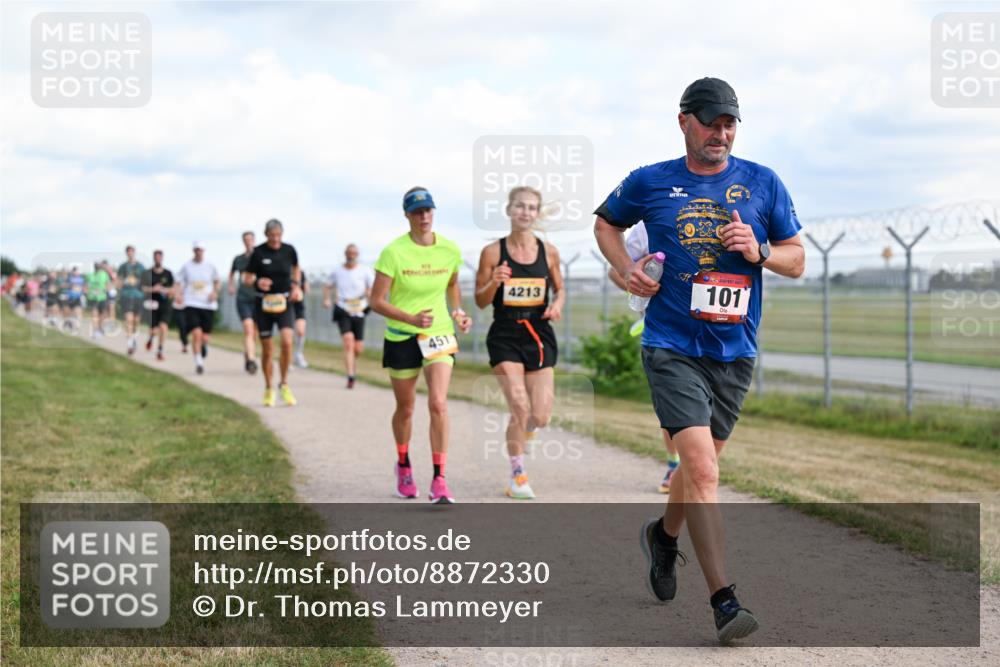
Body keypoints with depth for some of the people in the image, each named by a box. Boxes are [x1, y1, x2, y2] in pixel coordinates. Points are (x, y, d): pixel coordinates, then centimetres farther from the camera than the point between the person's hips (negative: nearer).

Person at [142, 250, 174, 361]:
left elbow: (173, 288, 10)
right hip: (152, 304, 0)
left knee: (163, 327, -16)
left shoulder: (168, 273, 4)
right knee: (154, 330, -1)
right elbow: (143, 288, -1)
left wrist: (165, 290, -10)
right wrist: (153, 289, -19)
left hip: (165, 303, 1)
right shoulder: (148, 273, 1)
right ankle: (151, 338, 38)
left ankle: (160, 351, -3)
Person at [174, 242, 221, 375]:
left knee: (205, 338, 1)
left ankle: (202, 347, 38)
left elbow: (217, 281, 21)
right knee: (196, 334, -18)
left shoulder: (210, 267, 7)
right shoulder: (186, 267, 3)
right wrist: (177, 295, -13)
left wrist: (215, 292, 3)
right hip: (191, 304, -2)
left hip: (208, 305, 2)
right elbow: (179, 283, 6)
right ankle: (198, 362, -7)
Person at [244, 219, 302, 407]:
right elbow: (247, 277, -2)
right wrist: (257, 282, -23)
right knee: (267, 349, 5)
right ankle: (269, 389, 22)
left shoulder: (289, 250, -1)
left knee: (287, 342, -19)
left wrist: (297, 286, 6)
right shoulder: (258, 252, -7)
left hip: (284, 302, 1)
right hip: (263, 304, -1)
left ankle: (284, 385, -3)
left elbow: (296, 268, 20)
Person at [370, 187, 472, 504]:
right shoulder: (394, 252, -13)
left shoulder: (450, 249, -2)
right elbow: (377, 301, -11)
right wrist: (411, 318, -24)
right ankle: (403, 466, 40)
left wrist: (458, 312, 1)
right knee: (405, 408, 12)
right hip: (401, 337, -1)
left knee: (438, 404, -17)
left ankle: (439, 480, -13)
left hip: (439, 335, 1)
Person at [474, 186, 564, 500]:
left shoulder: (548, 251, 3)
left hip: (539, 336, 2)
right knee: (520, 408, -14)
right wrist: (494, 282, -18)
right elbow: (480, 300, 2)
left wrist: (557, 304, -6)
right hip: (505, 336, -2)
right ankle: (517, 475, 6)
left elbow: (559, 288, 17)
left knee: (540, 416, -2)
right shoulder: (493, 252, -3)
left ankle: (518, 440, 34)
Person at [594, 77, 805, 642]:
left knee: (700, 465, 17)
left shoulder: (763, 183, 4)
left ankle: (664, 535, 47)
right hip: (672, 347, -3)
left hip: (735, 350, 3)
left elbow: (797, 260, 9)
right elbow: (607, 222, 20)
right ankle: (724, 600, -17)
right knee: (702, 470, -16)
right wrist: (627, 269, 2)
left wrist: (759, 251, -12)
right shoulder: (650, 183, 1)